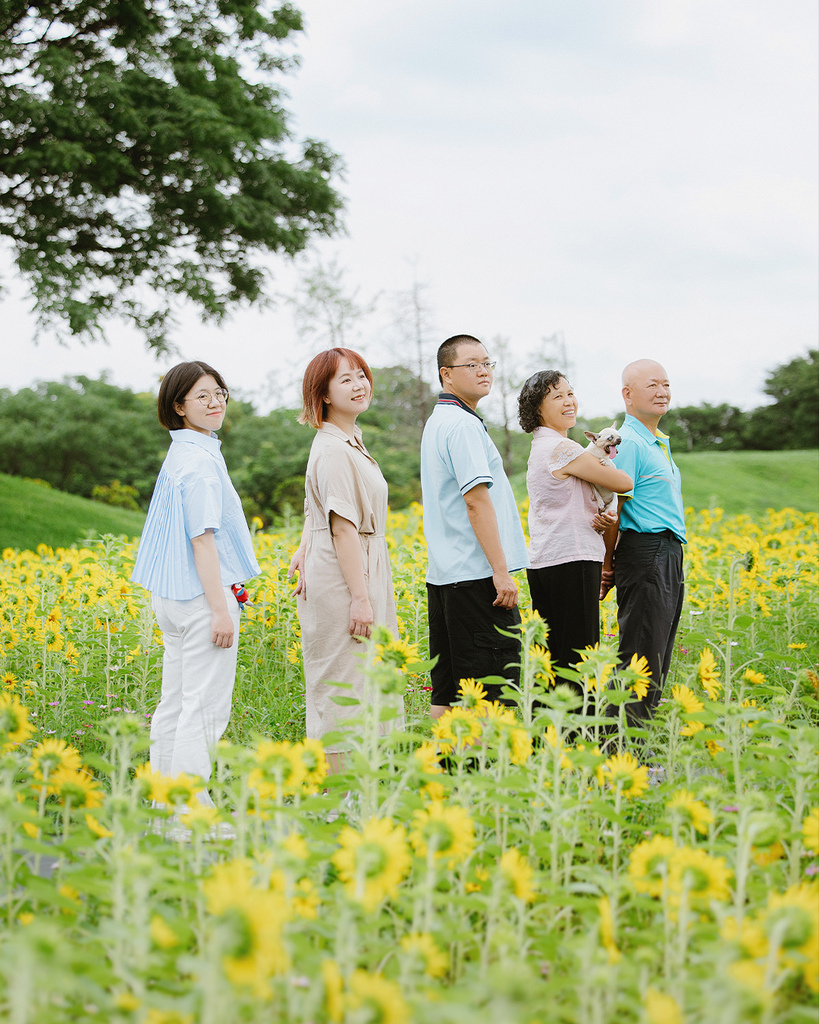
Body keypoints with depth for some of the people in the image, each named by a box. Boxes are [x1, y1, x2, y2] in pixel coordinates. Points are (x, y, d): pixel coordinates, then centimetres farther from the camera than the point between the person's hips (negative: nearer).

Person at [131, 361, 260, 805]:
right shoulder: (199, 460, -16)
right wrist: (221, 610, -20)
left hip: (173, 596, 10)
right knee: (206, 706, -5)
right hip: (203, 594, -10)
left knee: (175, 702, 13)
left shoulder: (179, 455, 14)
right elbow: (202, 538, -20)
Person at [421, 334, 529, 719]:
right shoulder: (463, 424, -13)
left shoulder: (437, 422, 19)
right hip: (478, 574, -10)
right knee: (494, 687, -7)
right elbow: (477, 501, -20)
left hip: (443, 572, 10)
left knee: (447, 691, 9)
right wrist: (501, 571, -20)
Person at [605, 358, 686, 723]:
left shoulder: (658, 444, 20)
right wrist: (608, 567, -11)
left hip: (667, 557, 10)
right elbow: (612, 511, -15)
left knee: (656, 662, 12)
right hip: (646, 553, -10)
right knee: (640, 659, -9)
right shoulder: (628, 443, -13)